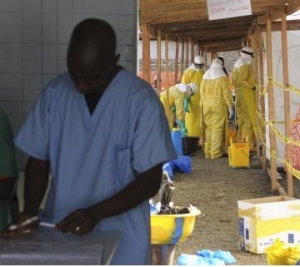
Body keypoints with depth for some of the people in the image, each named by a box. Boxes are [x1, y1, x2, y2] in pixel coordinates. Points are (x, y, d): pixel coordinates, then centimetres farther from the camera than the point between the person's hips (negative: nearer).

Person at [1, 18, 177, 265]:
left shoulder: (141, 100, -14)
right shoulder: (54, 93, -2)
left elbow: (150, 180, -12)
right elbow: (39, 161, 6)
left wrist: (95, 213, -23)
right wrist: (30, 211, -11)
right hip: (59, 233, 3)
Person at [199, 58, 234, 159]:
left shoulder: (205, 76, 8)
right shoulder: (222, 76, -5)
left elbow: (202, 92, 8)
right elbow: (226, 92, -8)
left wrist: (202, 104, 14)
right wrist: (230, 106, -4)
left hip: (206, 104, 4)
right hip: (218, 104, -4)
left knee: (208, 128, 10)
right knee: (217, 128, -2)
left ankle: (208, 152, 12)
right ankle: (215, 152, -4)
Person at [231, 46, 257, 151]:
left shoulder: (237, 65, 14)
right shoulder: (246, 65, -14)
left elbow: (233, 81, 17)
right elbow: (241, 81, -23)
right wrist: (252, 86, -15)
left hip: (239, 94, 10)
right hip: (246, 95, -10)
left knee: (241, 119, 14)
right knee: (249, 119, -7)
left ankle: (240, 142, 18)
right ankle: (248, 144, -8)